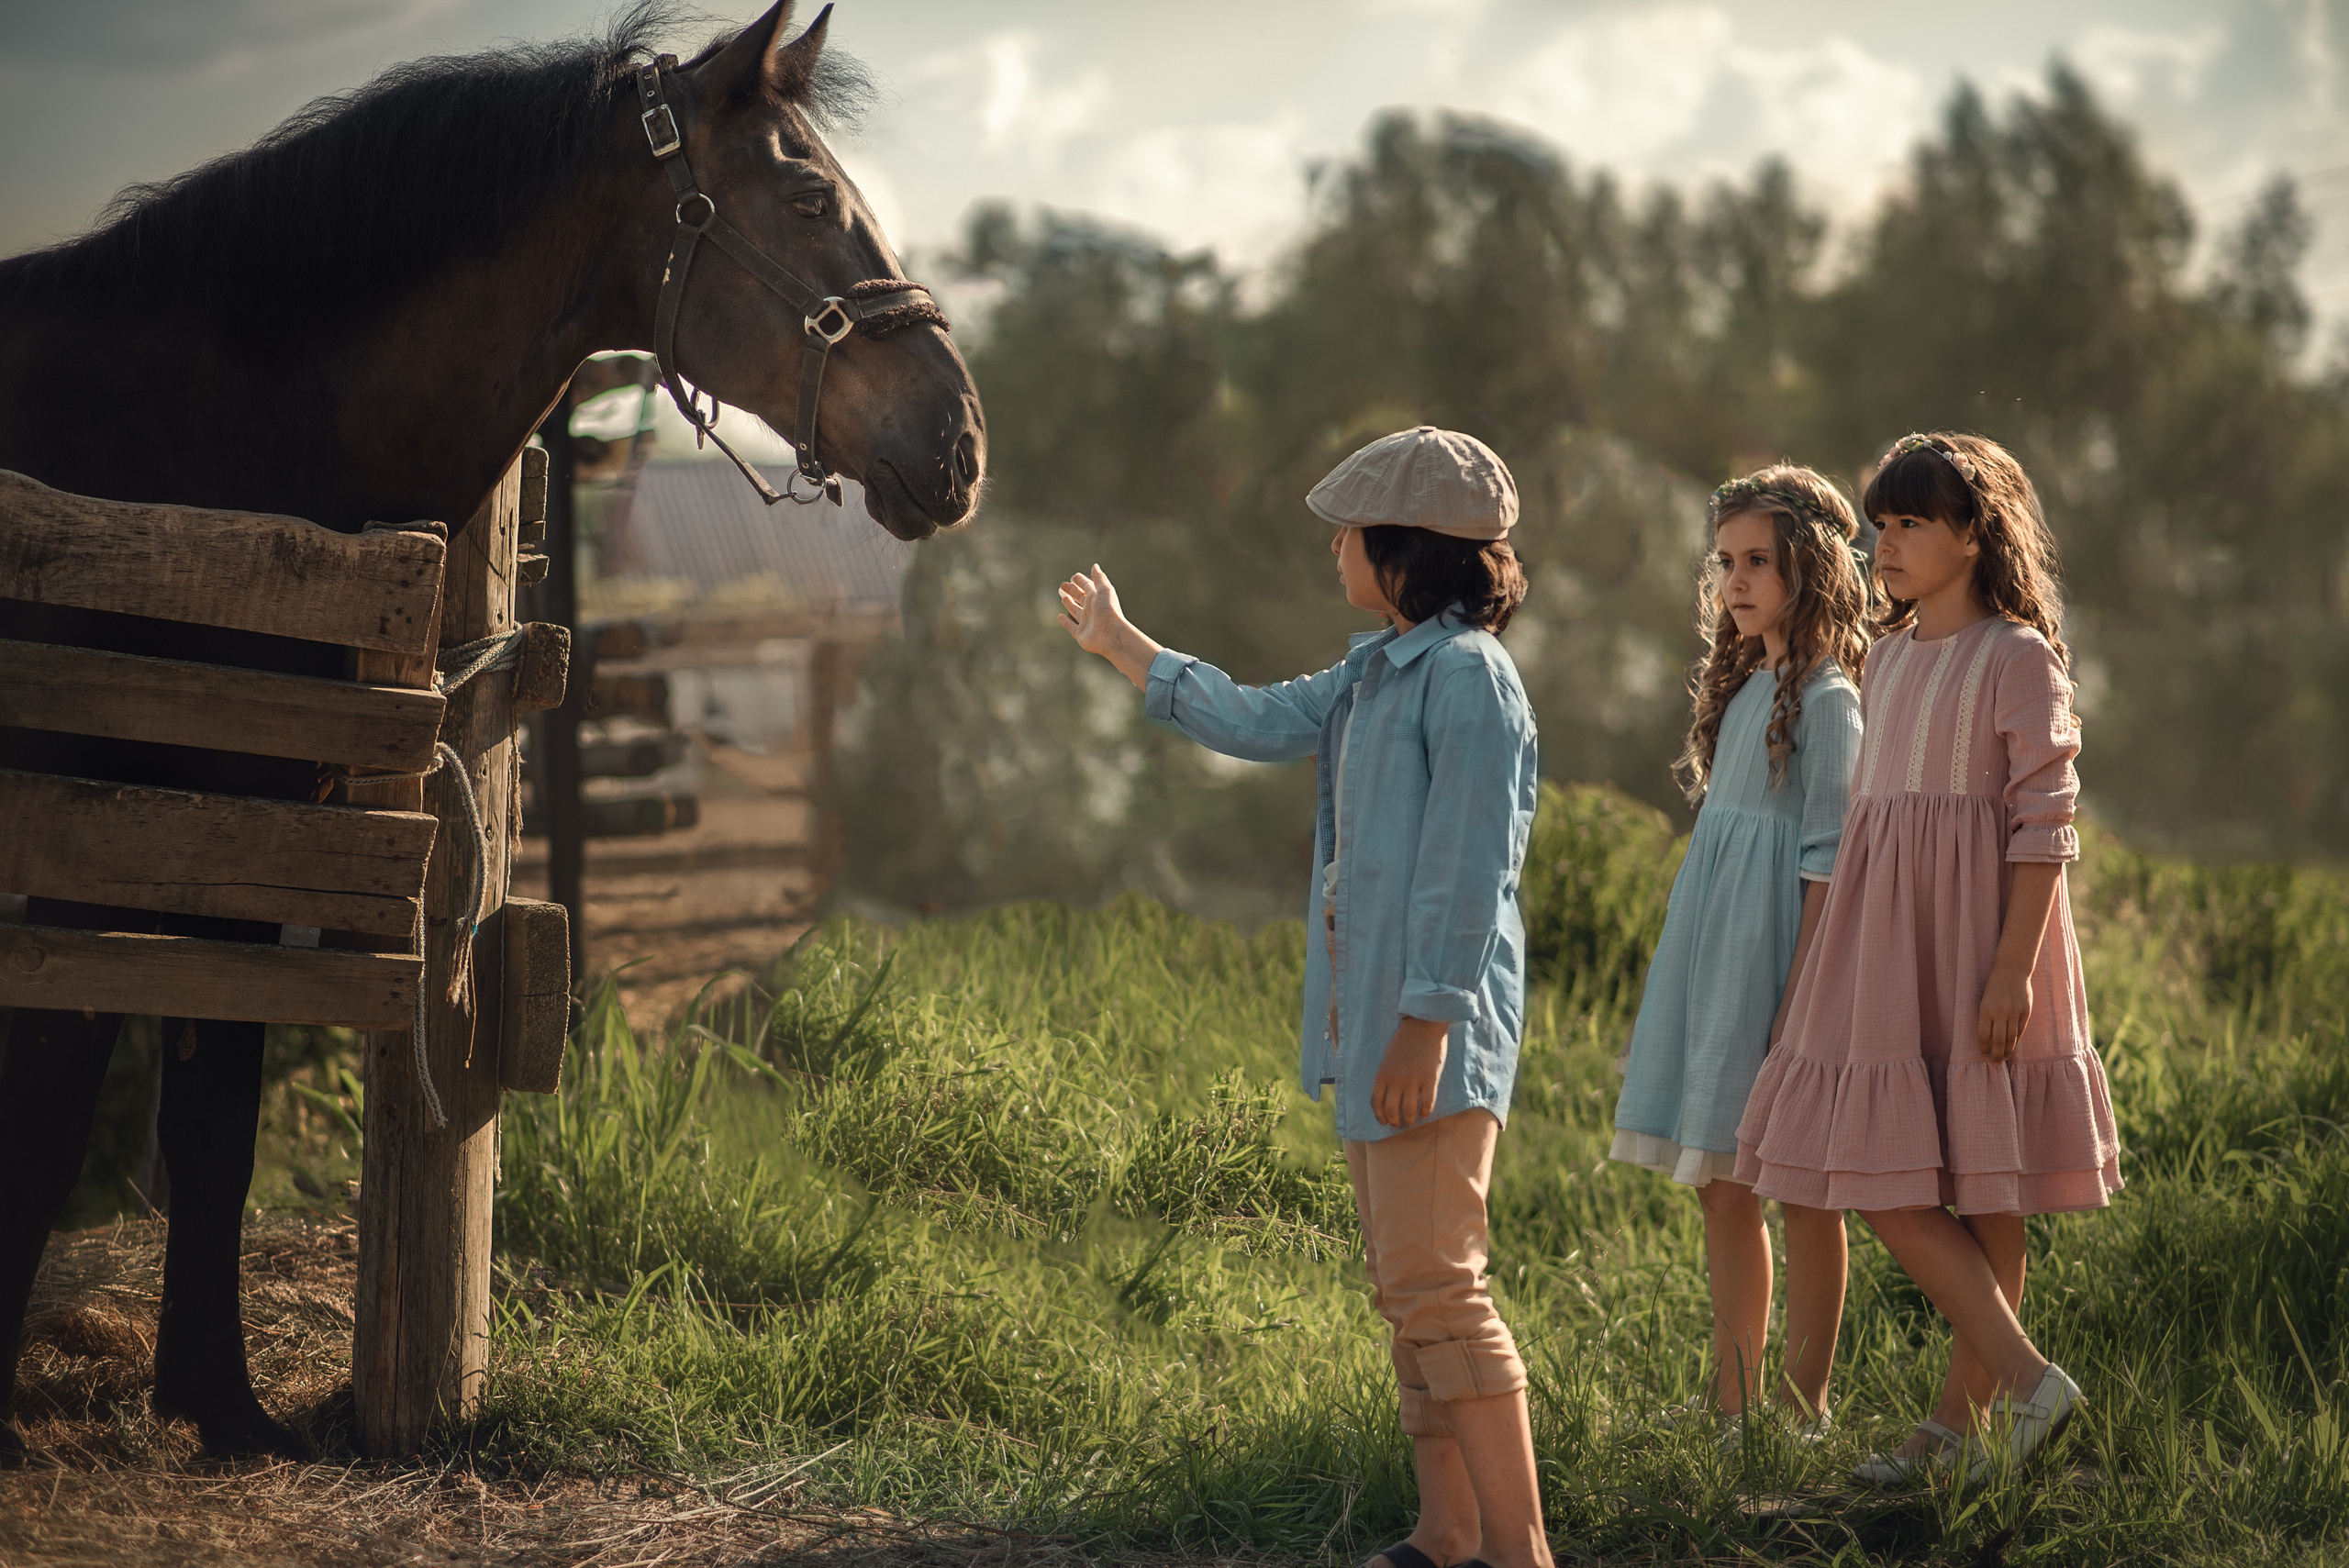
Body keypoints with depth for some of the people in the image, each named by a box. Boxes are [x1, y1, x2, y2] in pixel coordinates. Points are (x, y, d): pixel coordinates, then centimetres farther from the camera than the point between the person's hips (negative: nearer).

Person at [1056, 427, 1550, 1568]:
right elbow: (1254, 722, 30)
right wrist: (1117, 646, 38)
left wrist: (1426, 1024, -22)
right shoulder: (1375, 674, 16)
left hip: (1433, 1028, -10)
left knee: (1435, 1285, -13)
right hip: (1368, 1021, 10)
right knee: (1405, 1289, 10)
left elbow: (1469, 869, -18)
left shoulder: (1468, 676, -13)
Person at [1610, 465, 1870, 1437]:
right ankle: (1733, 1397, 16)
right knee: (1720, 1188, 10)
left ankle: (1804, 1404, 4)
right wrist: (1694, 981, 16)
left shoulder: (1825, 698, -11)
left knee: (1801, 1192, -2)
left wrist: (1802, 995, -19)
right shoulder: (1744, 689, 13)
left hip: (1780, 950, -8)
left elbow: (1827, 857, -15)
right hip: (1716, 954, 8)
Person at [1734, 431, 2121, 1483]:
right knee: (1887, 1185, 2)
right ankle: (2021, 1379, 7)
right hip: (1888, 936, 7)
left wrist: (2014, 967, -19)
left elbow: (2046, 823, -12)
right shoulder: (1890, 657, 15)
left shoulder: (2018, 657, -8)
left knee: (1981, 1192, -5)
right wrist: (1834, 960, 17)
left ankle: (1966, 1412, 2)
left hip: (1975, 931, -7)